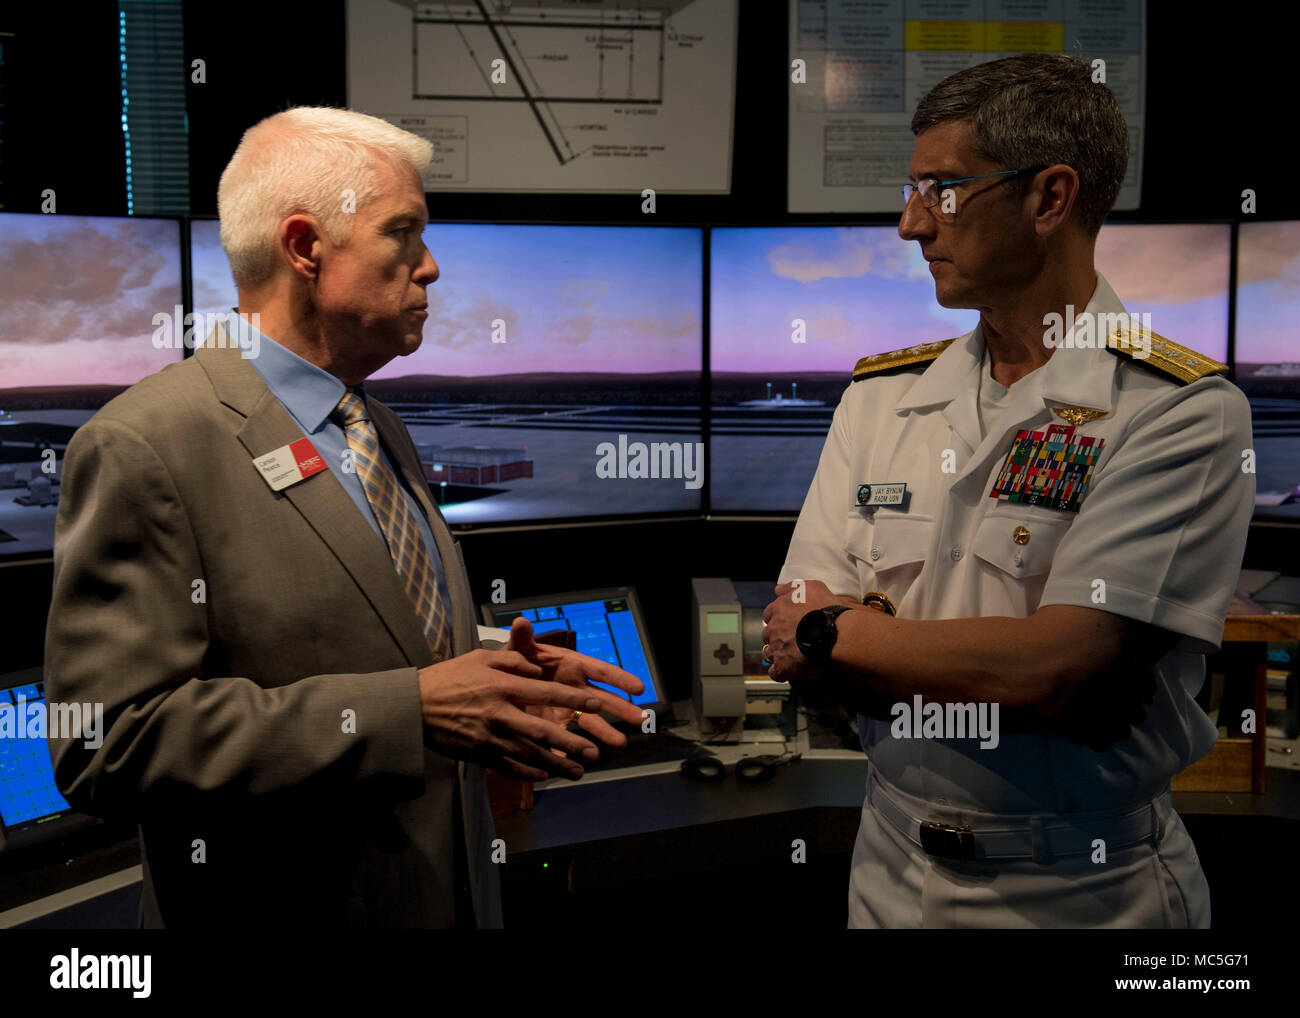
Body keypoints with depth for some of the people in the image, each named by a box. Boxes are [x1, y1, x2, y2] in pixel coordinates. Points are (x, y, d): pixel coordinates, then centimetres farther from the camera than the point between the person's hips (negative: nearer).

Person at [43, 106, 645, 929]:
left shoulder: (383, 431, 9)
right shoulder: (143, 449, -17)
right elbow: (111, 739, -22)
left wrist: (504, 679, -4)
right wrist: (409, 710, -26)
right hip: (287, 905, -7)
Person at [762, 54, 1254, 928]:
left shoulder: (1182, 410, -15)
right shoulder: (880, 394, 1)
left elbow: (1058, 669, -24)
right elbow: (791, 649, -5)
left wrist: (839, 634, -12)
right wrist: (993, 671, -19)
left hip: (1087, 889, -4)